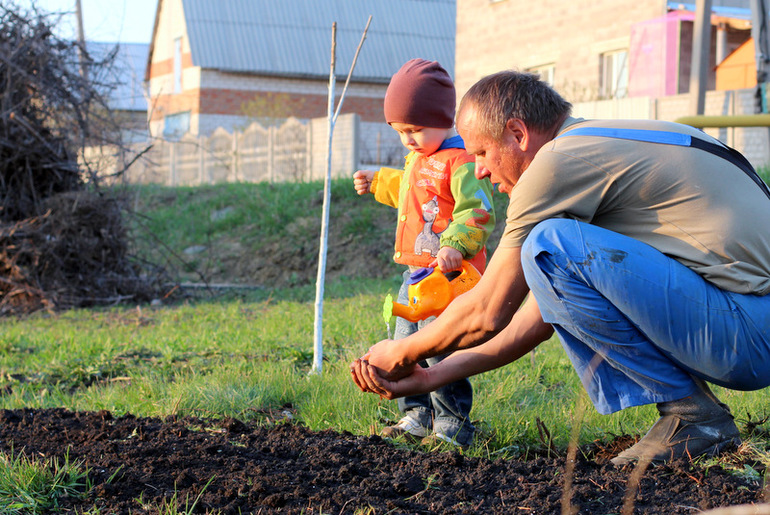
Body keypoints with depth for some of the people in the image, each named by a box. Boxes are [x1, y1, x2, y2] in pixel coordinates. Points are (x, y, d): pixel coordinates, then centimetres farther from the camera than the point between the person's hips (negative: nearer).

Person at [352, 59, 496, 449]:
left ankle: (452, 425, -1)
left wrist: (455, 245, -35)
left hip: (448, 274, -10)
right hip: (415, 272, 10)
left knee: (440, 348, -12)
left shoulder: (462, 161, -14)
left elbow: (478, 212, -22)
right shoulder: (418, 159, 18)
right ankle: (417, 417, 24)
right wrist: (377, 183, 41)